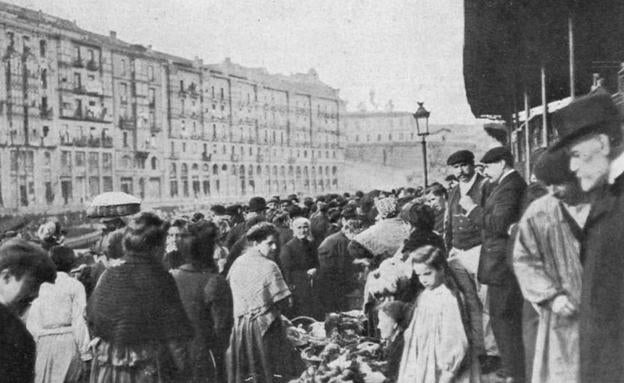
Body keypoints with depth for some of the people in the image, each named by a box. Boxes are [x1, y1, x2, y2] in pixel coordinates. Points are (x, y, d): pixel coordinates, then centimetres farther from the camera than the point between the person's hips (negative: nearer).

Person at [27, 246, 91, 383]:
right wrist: (86, 355, -6)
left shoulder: (42, 286, 11)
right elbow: (79, 321, -6)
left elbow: (31, 322, 8)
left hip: (44, 342, 4)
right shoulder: (75, 286, 0)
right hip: (68, 341, -3)